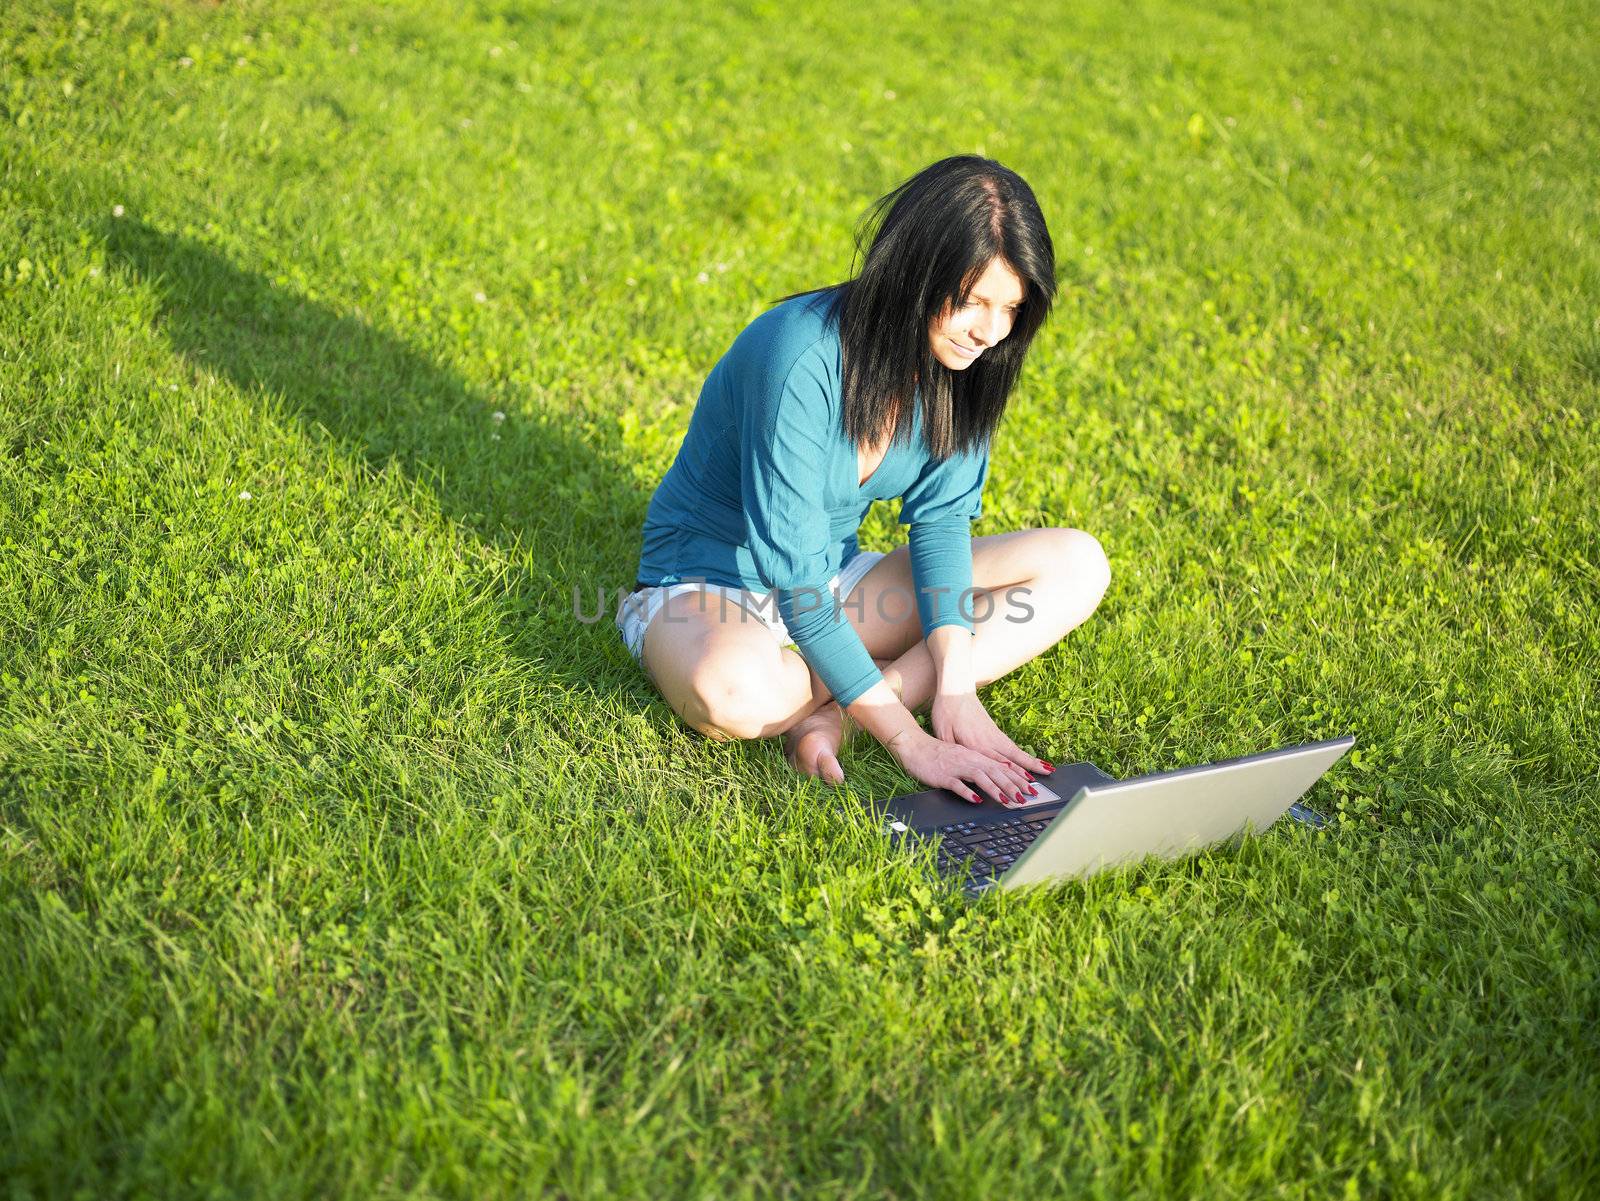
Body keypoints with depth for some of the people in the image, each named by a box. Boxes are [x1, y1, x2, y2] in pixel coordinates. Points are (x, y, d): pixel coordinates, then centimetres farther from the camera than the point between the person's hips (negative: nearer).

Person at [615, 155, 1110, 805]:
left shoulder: (958, 362, -8)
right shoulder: (801, 356, -29)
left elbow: (940, 518, -6)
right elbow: (793, 578, -30)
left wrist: (955, 686, -21)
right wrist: (909, 740, -34)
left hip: (835, 578, 7)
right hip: (708, 582, -7)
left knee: (1077, 564, -9)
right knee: (737, 693, -44)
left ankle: (834, 714, -20)